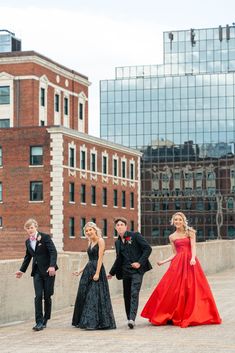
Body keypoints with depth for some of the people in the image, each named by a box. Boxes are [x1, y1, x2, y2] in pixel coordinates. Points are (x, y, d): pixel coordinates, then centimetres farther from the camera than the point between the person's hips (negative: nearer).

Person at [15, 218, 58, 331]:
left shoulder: (45, 237, -8)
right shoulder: (28, 242, 11)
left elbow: (53, 252, -14)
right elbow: (27, 257, 23)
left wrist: (52, 266, -26)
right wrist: (22, 270, 21)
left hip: (48, 270, -4)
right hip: (37, 271, 4)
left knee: (47, 296, 3)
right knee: (38, 296, -7)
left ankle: (45, 320, 18)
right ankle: (39, 322, -8)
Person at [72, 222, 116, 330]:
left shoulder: (100, 241, -7)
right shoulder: (90, 242, 16)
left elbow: (100, 258, -14)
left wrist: (97, 273, -20)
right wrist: (81, 270, 17)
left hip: (97, 269, -9)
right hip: (88, 270, 9)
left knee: (95, 295, -9)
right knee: (84, 295, 8)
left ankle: (95, 322, -5)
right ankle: (87, 321, 14)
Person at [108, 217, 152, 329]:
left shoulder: (135, 235, -3)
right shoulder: (117, 242, 14)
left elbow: (148, 248, -6)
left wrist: (140, 262, -13)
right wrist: (112, 273, 23)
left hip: (137, 270, -6)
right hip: (125, 271, 6)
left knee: (134, 293, -17)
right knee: (127, 295, 7)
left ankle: (132, 319, -26)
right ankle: (129, 318, 17)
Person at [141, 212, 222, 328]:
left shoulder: (190, 232, 5)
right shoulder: (172, 237, 12)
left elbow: (193, 247, -6)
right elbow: (175, 254, 14)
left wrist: (193, 258, -24)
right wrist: (163, 261, 3)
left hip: (190, 262, -2)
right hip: (177, 263, 2)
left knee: (192, 289, -6)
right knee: (174, 289, -5)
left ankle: (192, 316, 2)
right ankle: (175, 316, 3)